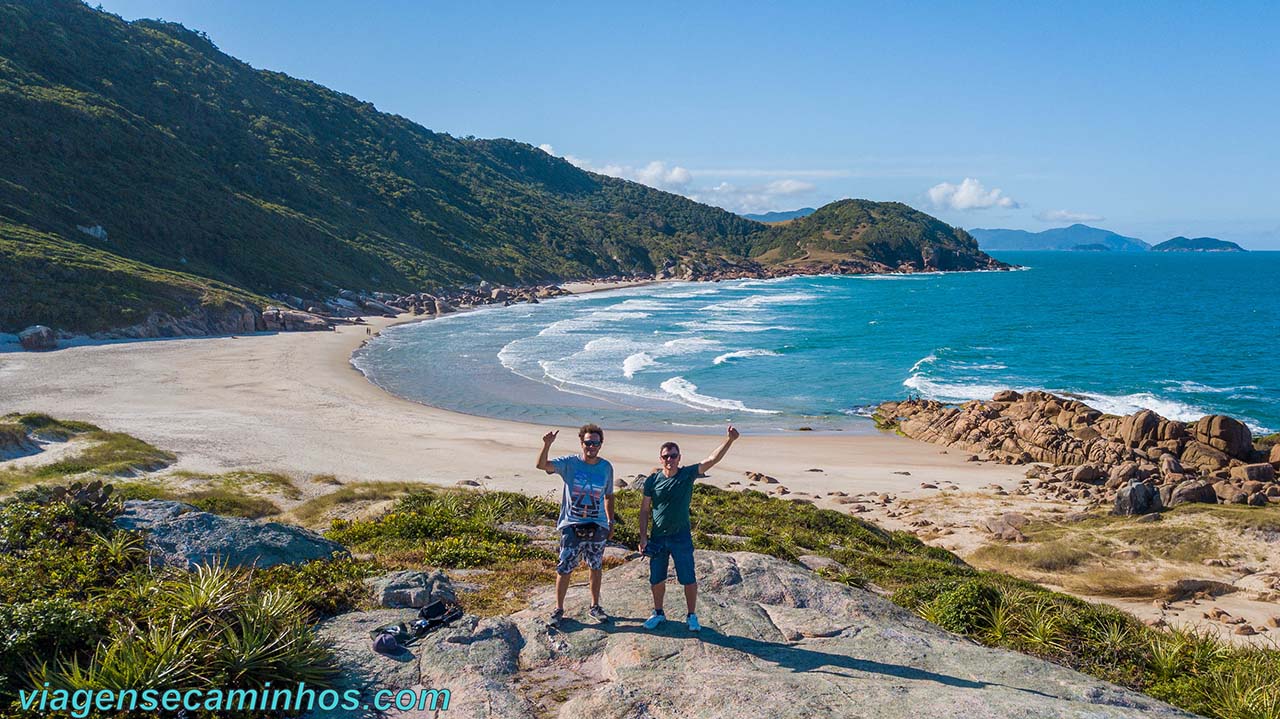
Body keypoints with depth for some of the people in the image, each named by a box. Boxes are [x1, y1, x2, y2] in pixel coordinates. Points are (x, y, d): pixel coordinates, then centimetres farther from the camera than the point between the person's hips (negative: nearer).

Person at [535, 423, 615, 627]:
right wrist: (547, 445, -38)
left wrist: (611, 522, 14)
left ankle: (595, 607, 30)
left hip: (598, 527, 3)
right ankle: (558, 609, 16)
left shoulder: (606, 467, 1)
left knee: (596, 567, 14)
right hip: (572, 526, -3)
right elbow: (542, 465, -22)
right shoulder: (570, 463, -8)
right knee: (564, 568, 1)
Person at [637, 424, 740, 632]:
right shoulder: (652, 480, -3)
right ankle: (658, 613, 32)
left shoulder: (688, 474, -7)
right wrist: (643, 537, -2)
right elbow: (645, 510, 3)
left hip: (681, 537, -1)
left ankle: (692, 616, 21)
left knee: (689, 580, 3)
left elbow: (712, 460, -17)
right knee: (656, 580, 12)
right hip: (657, 538, 1)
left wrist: (730, 440, -30)